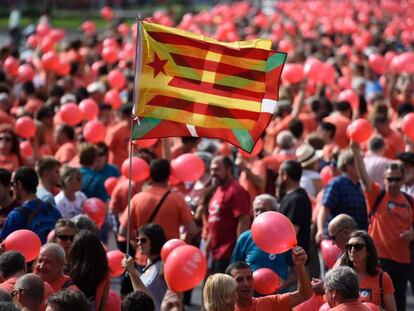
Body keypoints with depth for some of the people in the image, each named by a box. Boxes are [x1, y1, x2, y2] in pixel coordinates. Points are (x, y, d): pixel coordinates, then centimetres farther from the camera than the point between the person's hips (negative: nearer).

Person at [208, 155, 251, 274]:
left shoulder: (235, 191, -11)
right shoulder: (218, 191, 18)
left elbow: (244, 222, -17)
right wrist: (207, 250, 22)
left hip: (229, 255, -10)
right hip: (217, 254, 10)